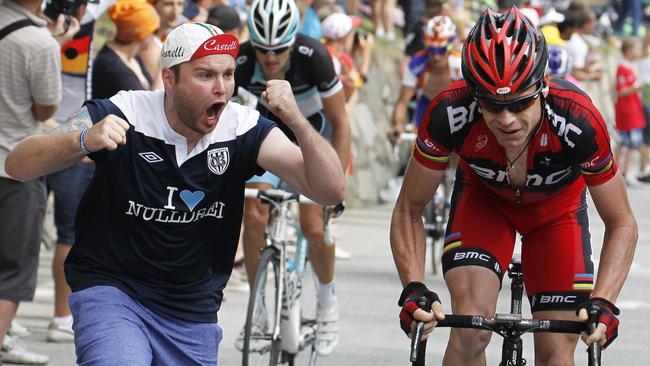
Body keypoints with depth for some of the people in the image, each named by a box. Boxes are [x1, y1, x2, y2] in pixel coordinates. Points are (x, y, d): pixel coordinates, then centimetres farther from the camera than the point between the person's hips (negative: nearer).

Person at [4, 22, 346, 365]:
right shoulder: (123, 115, -15)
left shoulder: (244, 130, -8)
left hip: (193, 310, 4)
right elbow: (17, 165, -20)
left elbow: (331, 191, -14)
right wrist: (84, 141, -41)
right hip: (111, 289, -4)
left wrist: (296, 121, -31)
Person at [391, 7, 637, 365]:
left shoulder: (579, 121, -38)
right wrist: (414, 288, -35)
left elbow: (621, 224, -23)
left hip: (557, 205, 0)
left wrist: (602, 302, -37)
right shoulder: (449, 114, -37)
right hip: (482, 196, 0)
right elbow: (408, 211, -21)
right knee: (472, 329, -24)